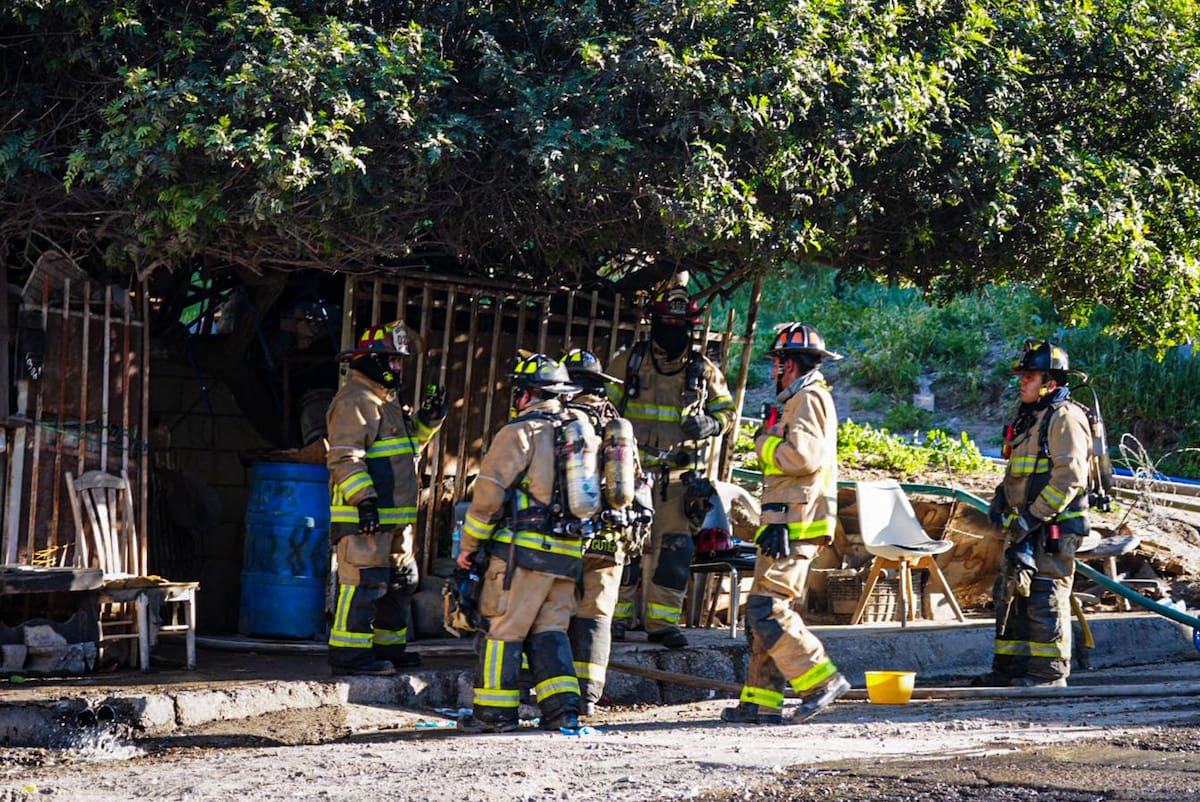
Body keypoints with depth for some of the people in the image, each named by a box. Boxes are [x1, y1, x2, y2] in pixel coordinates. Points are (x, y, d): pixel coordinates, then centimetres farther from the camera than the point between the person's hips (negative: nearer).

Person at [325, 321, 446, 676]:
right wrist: (364, 499, -27)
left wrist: (426, 421, 16)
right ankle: (349, 653, -11)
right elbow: (344, 457, -21)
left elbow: (406, 444, 32)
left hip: (395, 516, 11)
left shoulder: (385, 400, 21)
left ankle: (389, 646, 26)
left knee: (400, 581, 17)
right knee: (364, 582, -12)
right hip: (364, 515, -11)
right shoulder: (354, 401, -13)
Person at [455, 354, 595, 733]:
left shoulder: (519, 434, -8)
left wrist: (469, 544, -1)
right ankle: (564, 707, 3)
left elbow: (488, 494, -10)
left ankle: (495, 711, 3)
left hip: (523, 549, -6)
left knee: (502, 630, 1)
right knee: (549, 631, 12)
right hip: (568, 555, 7)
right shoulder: (583, 431, 13)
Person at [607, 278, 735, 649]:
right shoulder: (627, 363, 7)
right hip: (632, 470, -1)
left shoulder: (704, 371, 10)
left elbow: (726, 410, 17)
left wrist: (709, 425, -5)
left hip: (678, 474, 1)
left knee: (674, 548, -2)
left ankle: (662, 621, 5)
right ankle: (616, 615, 6)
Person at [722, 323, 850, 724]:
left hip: (795, 525, -11)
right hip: (787, 524, 11)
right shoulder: (800, 401, 25)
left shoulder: (809, 399, -9)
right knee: (762, 611, 9)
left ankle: (821, 680, -13)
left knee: (768, 609, -15)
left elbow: (803, 456, -23)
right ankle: (760, 702, 9)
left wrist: (765, 444, -8)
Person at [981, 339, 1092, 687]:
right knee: (1011, 594, 12)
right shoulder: (1028, 419, 19)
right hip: (1024, 528, 10)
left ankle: (1050, 672, -5)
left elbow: (1070, 476, -20)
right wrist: (1000, 499, 9)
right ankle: (1009, 669, 18)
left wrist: (1035, 516, -22)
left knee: (1046, 599, -9)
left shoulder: (1065, 418, -12)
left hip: (1053, 528, -10)